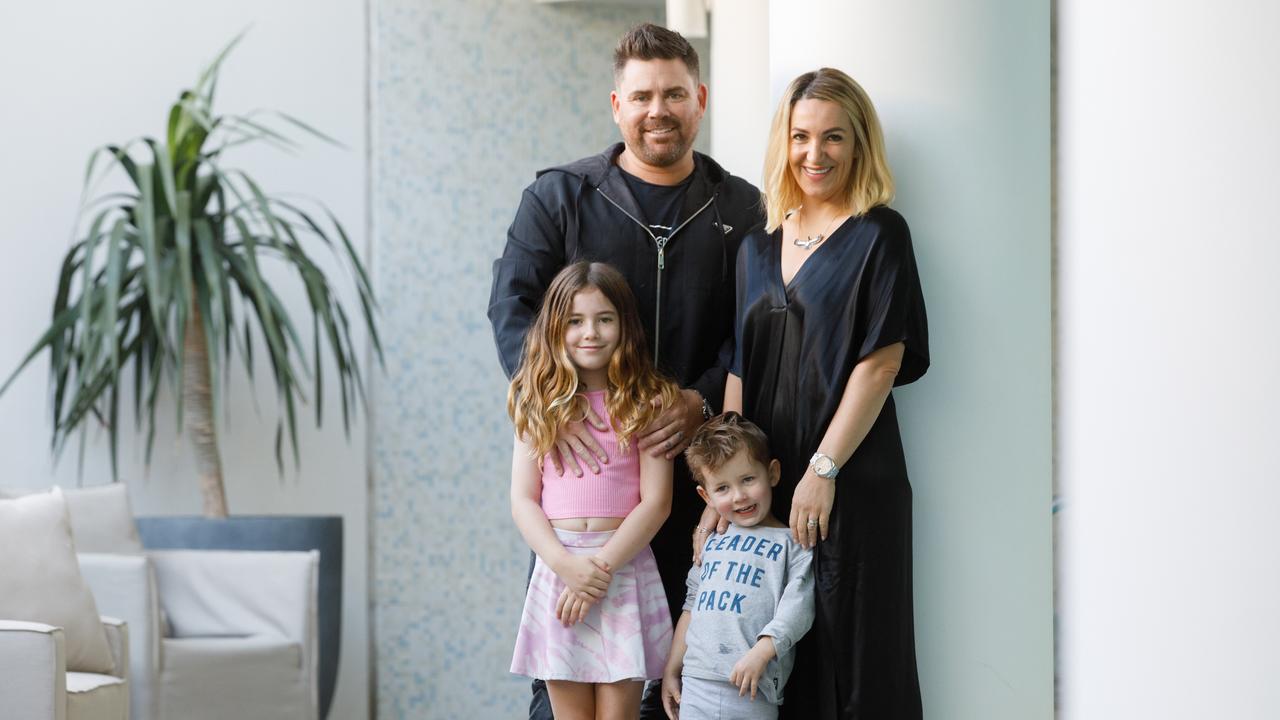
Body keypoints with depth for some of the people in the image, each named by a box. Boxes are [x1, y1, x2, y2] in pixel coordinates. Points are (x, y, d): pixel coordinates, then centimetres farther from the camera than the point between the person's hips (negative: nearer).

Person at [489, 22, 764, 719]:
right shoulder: (558, 197, 5)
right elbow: (512, 303, -2)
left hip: (688, 458, 1)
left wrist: (702, 400, -14)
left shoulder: (740, 210, 7)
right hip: (578, 452, -1)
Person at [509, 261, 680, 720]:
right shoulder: (538, 403, 7)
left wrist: (603, 565, -13)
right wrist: (565, 564, -12)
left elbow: (655, 501, -4)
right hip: (557, 566, 2)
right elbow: (523, 499, 2)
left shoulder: (648, 402, 1)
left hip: (625, 565, -2)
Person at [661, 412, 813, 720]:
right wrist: (671, 670, 20)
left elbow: (797, 605, -11)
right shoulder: (712, 542, 18)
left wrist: (761, 652, -23)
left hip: (751, 688, -5)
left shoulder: (791, 542, 1)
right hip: (695, 685, 5)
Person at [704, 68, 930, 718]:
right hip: (764, 488, 6)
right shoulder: (759, 248, 14)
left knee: (851, 662, -2)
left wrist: (823, 470, -15)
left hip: (852, 485, -5)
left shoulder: (878, 235, -2)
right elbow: (739, 371, 13)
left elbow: (881, 362, -10)